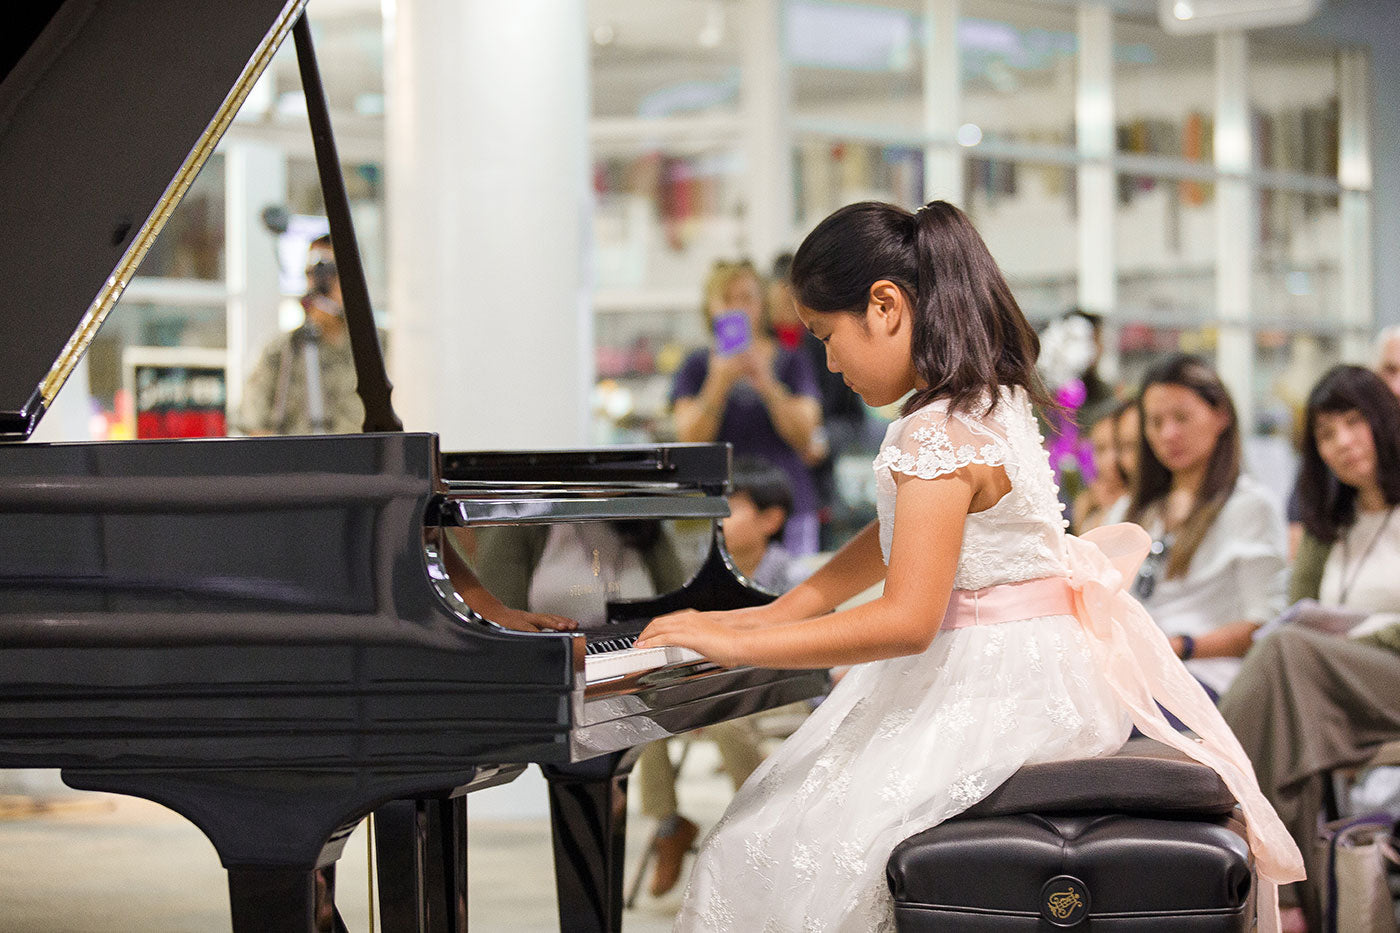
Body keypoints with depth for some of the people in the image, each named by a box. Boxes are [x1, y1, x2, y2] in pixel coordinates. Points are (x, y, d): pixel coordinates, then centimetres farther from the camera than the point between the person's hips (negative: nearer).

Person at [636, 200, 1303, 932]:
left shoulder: (938, 439, -22)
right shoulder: (991, 403, 9)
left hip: (992, 696, -10)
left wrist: (739, 645, -24)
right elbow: (899, 537, 23)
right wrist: (779, 612, 23)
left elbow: (907, 619, -29)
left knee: (771, 852, -10)